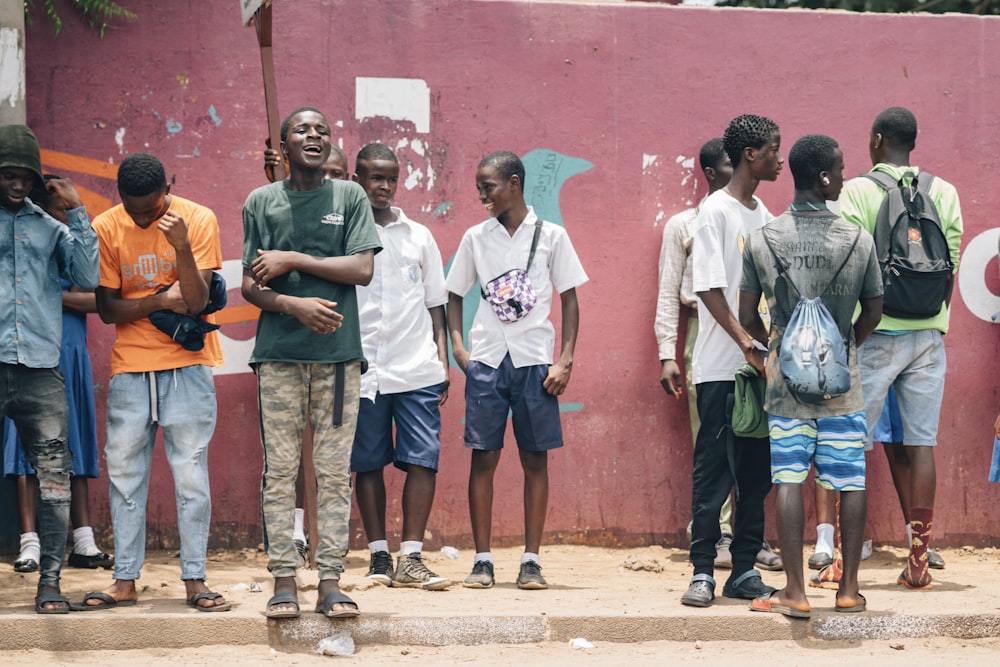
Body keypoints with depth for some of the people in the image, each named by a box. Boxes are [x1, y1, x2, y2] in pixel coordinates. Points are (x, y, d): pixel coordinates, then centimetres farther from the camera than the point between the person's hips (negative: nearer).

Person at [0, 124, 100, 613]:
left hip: (41, 370, 2)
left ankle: (50, 580, 1)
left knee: (54, 476, -2)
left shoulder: (49, 227, 17)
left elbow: (88, 277, 7)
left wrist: (76, 212, 4)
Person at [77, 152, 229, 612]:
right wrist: (160, 301, -13)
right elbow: (107, 309, 0)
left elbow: (197, 302, -13)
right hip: (130, 366, 2)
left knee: (191, 474, -4)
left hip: (187, 365, -2)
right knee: (124, 473, 2)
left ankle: (194, 580, 1)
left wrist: (181, 246, -26)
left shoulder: (198, 220, -7)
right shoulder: (106, 228, -1)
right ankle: (125, 581, 8)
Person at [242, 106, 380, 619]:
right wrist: (292, 304, -13)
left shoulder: (349, 197, 9)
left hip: (338, 351, 0)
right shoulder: (261, 202, 10)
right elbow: (250, 286, 6)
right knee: (280, 470, -1)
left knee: (334, 472, 0)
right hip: (278, 352, 0)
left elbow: (362, 269, -3)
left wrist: (292, 259, -6)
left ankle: (331, 583, 2)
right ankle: (283, 582, 2)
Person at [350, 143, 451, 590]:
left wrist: (443, 360, 8)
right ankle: (379, 556, 12)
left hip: (418, 369, 1)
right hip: (362, 369, -1)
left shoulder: (418, 236, 13)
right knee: (368, 463, 3)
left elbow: (435, 304, 15)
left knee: (423, 460, -5)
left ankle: (411, 560, -3)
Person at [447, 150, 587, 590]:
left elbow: (569, 299, 5)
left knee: (536, 458, 1)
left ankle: (531, 561, 6)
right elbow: (455, 294, 16)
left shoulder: (551, 236, 3)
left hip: (535, 360, -1)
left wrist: (565, 360, -3)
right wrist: (457, 343, 0)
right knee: (483, 457, -1)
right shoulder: (475, 237, 9)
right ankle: (482, 560, 4)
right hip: (486, 359, 1)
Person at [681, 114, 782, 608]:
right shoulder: (716, 211, -6)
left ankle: (744, 570, 12)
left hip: (762, 365, 7)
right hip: (721, 367, -7)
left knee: (756, 471, 7)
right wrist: (744, 341, -21)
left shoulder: (763, 216, 16)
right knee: (713, 470, -3)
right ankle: (702, 572, 2)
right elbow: (709, 287, -13)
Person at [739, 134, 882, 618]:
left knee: (788, 478, 0)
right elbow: (873, 313, 5)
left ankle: (794, 591, -3)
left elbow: (747, 316, 1)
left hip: (786, 377, 0)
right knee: (851, 480, 7)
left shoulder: (762, 240, -3)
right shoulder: (858, 241, -5)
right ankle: (849, 589, 10)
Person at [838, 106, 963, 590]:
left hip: (875, 333, -3)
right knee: (919, 444, 4)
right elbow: (950, 266, 8)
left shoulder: (856, 192, -4)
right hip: (927, 333, 3)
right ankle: (918, 559, 2)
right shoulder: (944, 193, 7)